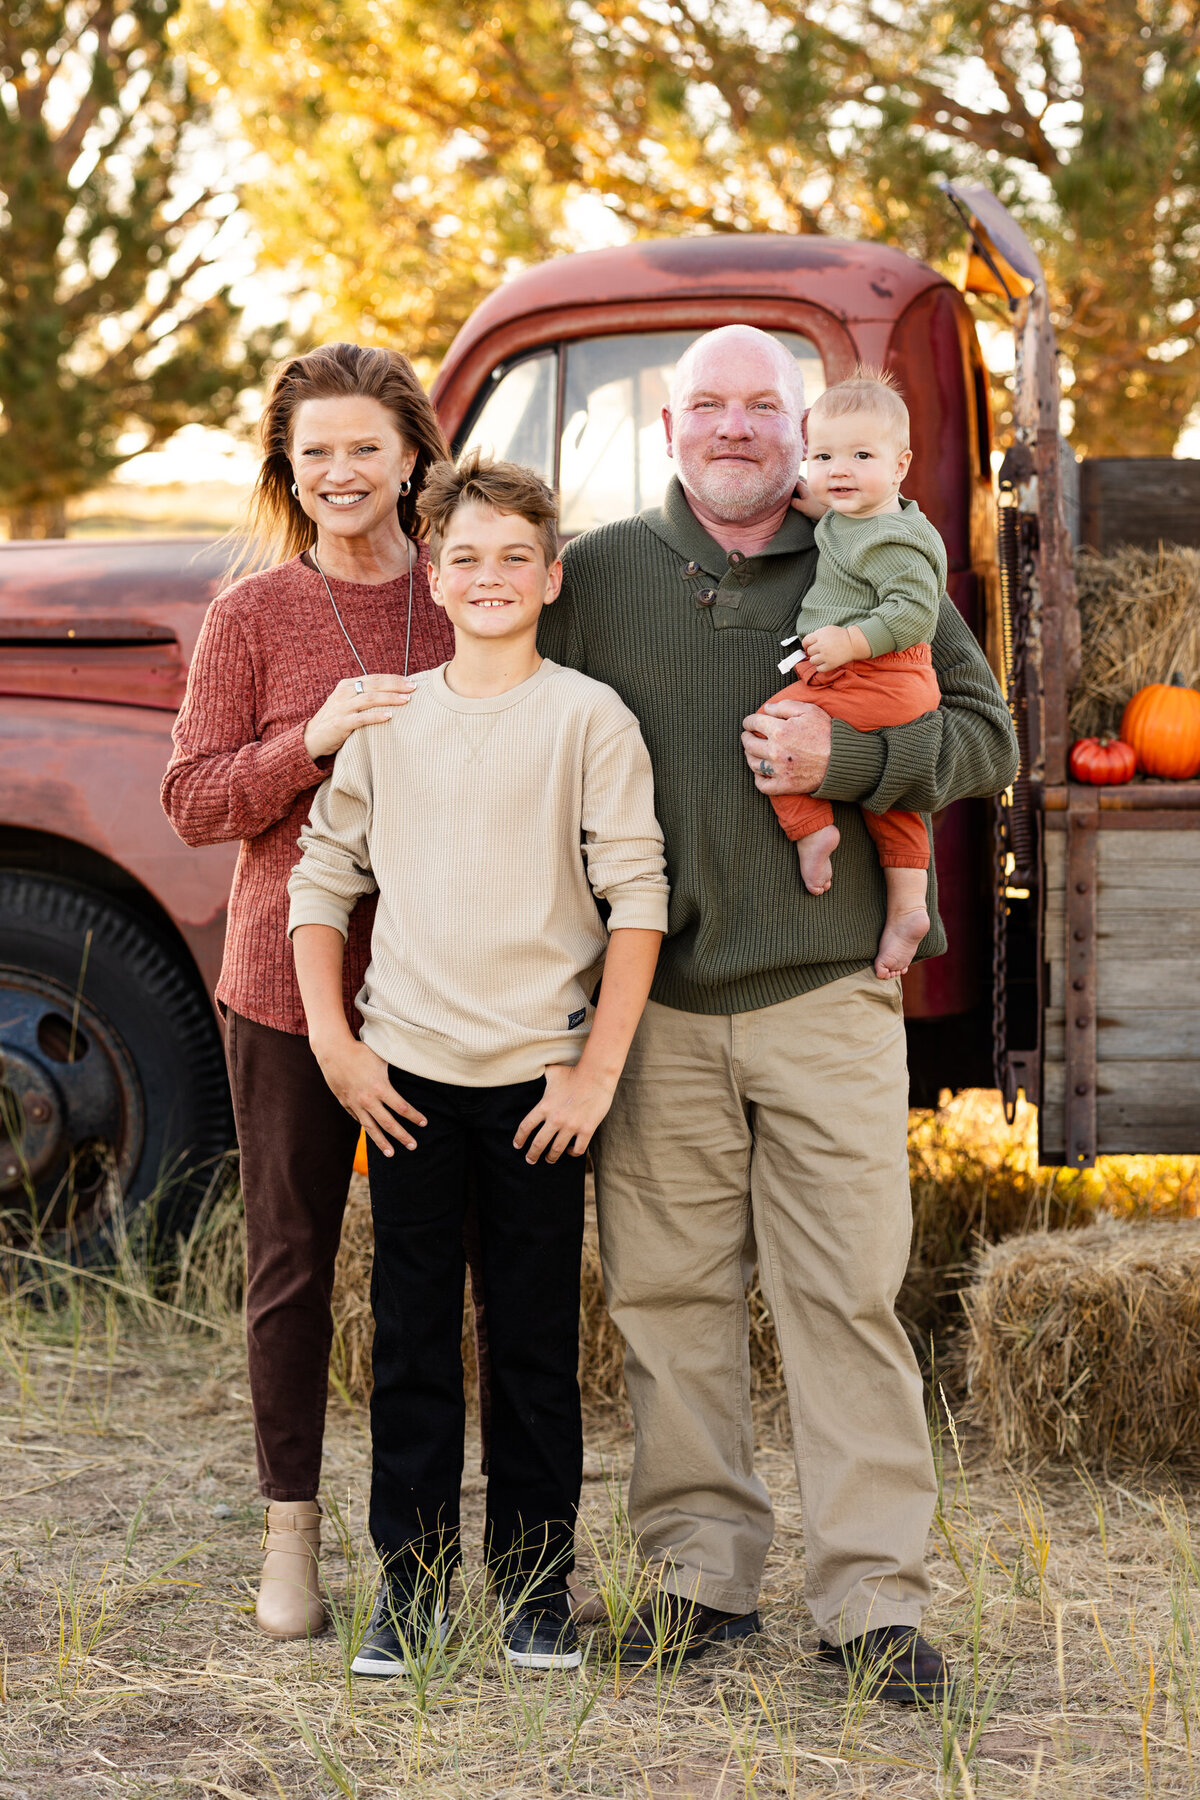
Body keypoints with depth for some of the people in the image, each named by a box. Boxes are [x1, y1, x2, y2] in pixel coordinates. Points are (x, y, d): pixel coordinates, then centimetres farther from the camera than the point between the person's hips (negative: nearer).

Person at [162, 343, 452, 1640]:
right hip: (289, 981, -1)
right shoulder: (252, 617, 0)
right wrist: (316, 740, -17)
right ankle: (290, 1531, 16)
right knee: (291, 1257, 5)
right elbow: (192, 803, -3)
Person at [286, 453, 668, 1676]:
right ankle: (411, 1584, 14)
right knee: (411, 1333, 5)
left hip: (538, 1078, -2)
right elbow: (322, 876, 11)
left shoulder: (589, 719, -1)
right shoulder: (385, 718, 7)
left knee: (536, 1337, 5)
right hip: (407, 1071, 2)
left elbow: (638, 897, -4)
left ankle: (535, 1586, 15)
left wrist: (599, 1069, -8)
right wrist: (333, 1041, 1)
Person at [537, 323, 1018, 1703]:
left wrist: (845, 758, -12)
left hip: (827, 994, -1)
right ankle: (701, 1567, 14)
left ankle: (873, 1592, 0)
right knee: (670, 1293, 3)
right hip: (655, 1004, 1)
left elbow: (985, 735, 7)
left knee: (848, 1293, -4)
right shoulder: (594, 576, 9)